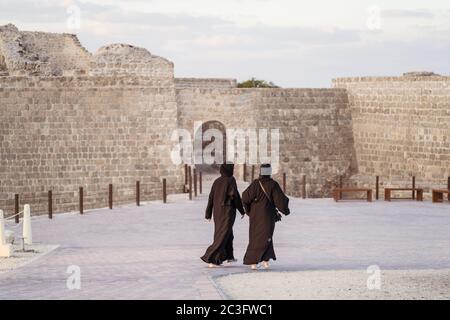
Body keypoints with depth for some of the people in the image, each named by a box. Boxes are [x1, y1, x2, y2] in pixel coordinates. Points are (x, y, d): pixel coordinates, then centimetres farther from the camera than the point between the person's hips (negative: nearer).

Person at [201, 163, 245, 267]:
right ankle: (211, 258, -17)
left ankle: (229, 256, 36)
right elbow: (235, 196, -14)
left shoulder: (217, 181, 5)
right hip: (228, 211, -7)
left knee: (228, 233, 24)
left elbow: (211, 198, 5)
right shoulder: (230, 180, -12)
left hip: (217, 211, 7)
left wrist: (208, 214, 7)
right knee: (222, 236, -7)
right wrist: (242, 211, -2)